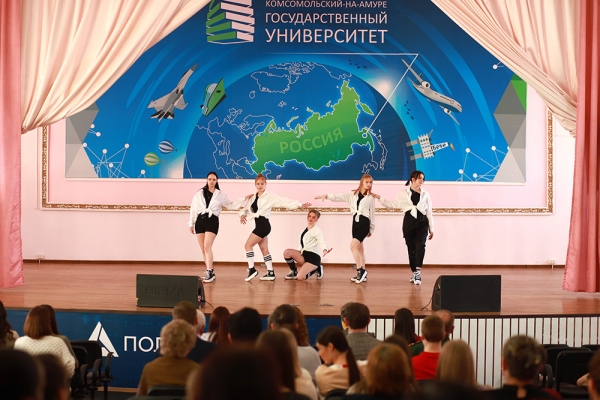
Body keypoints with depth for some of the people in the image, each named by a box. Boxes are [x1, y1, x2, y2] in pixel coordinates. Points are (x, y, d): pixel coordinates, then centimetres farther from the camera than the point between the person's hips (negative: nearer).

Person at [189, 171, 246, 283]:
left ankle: (209, 272, -20)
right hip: (200, 220, 3)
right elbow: (193, 208, 12)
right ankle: (210, 271, 13)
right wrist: (191, 223, 9)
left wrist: (244, 199, 10)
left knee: (207, 247, -18)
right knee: (203, 249, 4)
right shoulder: (199, 193, 11)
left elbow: (231, 205, 16)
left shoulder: (220, 195, 10)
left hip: (212, 221, -3)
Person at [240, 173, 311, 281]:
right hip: (258, 225, 8)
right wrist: (242, 215, -9)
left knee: (248, 245, -7)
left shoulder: (270, 196, -8)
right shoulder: (253, 197, 11)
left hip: (264, 225, -8)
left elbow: (285, 201, -12)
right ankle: (270, 273, 15)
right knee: (264, 249, 10)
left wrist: (300, 205, -20)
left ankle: (252, 269, 0)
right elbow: (246, 208, 15)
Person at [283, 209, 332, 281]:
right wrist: (294, 256, 25)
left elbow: (321, 242, -23)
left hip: (313, 257, -7)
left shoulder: (317, 230, -6)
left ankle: (316, 269, 5)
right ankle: (294, 272, 2)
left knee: (300, 277, -24)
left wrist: (325, 250, -45)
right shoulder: (305, 230, 17)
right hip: (304, 255, 7)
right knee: (287, 252, -17)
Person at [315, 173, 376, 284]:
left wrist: (371, 229, 8)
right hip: (355, 221, 5)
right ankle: (363, 273, 14)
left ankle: (360, 270, -10)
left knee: (353, 245, -18)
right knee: (359, 248, 8)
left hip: (364, 222, -5)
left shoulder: (371, 198, 3)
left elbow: (372, 214, 6)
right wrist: (327, 196, -13)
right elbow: (338, 196, 2)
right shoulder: (352, 194, 9)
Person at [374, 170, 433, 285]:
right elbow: (392, 204, 9)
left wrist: (431, 229, 9)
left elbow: (429, 212, 11)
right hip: (409, 222, 1)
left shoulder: (425, 195, 11)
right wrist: (379, 198, -1)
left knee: (420, 244, -23)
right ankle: (414, 273, 18)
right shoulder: (404, 193, 9)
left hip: (422, 222, -1)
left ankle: (418, 272, -27)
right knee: (411, 248, 4)